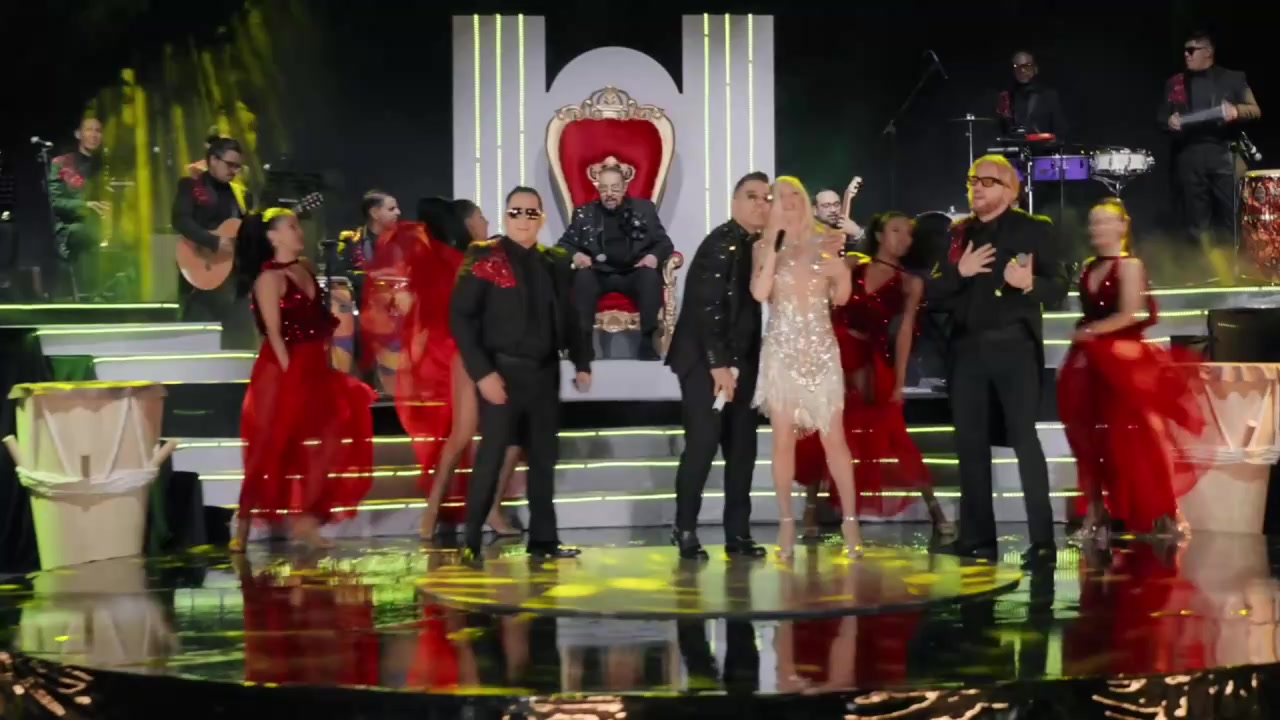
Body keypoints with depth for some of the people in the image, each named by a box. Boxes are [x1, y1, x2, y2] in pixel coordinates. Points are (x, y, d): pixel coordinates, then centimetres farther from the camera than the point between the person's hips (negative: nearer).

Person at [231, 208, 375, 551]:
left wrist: (339, 308, 3)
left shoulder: (304, 270, 12)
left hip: (314, 369, 8)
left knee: (319, 446, 6)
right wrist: (290, 373, -18)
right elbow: (274, 333, -15)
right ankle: (243, 530, 8)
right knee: (275, 450, -3)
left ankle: (306, 520, 14)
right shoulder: (268, 278, -11)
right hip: (285, 372, -8)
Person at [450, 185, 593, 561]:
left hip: (545, 373, 5)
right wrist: (482, 372, -16)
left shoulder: (555, 262, 10)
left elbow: (568, 316, 15)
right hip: (504, 372, -5)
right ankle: (471, 541, 3)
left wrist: (582, 362, 5)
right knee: (491, 455, -5)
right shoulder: (484, 260, -6)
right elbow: (460, 318, -10)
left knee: (544, 456, 9)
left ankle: (543, 538, 18)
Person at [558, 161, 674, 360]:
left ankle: (648, 341, -31)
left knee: (650, 275, -33)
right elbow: (565, 243, 12)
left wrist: (654, 255, -11)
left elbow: (664, 242, 12)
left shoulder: (644, 208, 15)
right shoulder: (584, 213, 15)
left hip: (634, 273, 0)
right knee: (583, 276, -33)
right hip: (599, 273, 0)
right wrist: (575, 254, -12)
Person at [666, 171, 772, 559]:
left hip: (741, 361, 7)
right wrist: (718, 363, -20)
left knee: (742, 447, 6)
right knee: (703, 443, -7)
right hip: (706, 361, -7)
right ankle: (685, 529, 5)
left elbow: (753, 302, 12)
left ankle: (738, 532, 12)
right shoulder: (721, 243, -13)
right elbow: (705, 306, -18)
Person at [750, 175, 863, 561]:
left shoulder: (822, 243, 8)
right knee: (783, 439, 0)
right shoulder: (763, 246, 5)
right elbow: (759, 293, -12)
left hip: (820, 348, 1)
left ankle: (850, 520, 3)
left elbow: (841, 297, 4)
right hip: (782, 348, -1)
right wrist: (775, 246, -14)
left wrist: (841, 259, -10)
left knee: (834, 437, -2)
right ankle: (786, 522, 6)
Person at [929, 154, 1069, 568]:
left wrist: (1030, 282, -23)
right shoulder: (957, 234, 13)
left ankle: (1043, 541, -7)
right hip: (967, 349, 4)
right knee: (970, 443, 4)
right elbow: (932, 293, 8)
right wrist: (959, 271, -9)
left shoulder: (1035, 230, 3)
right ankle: (978, 538, 10)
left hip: (1014, 347, -4)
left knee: (1024, 438, -8)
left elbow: (1059, 289, -3)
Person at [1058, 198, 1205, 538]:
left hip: (1123, 362, -7)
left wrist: (1089, 332, -11)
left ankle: (1161, 515, 3)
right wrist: (1082, 338, -2)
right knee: (1091, 441, 5)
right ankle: (1096, 515, 10)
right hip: (1091, 364, 7)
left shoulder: (1130, 265, -6)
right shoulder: (1089, 268, 13)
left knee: (1131, 440, -7)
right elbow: (1089, 315, 12)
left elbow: (1130, 316, -14)